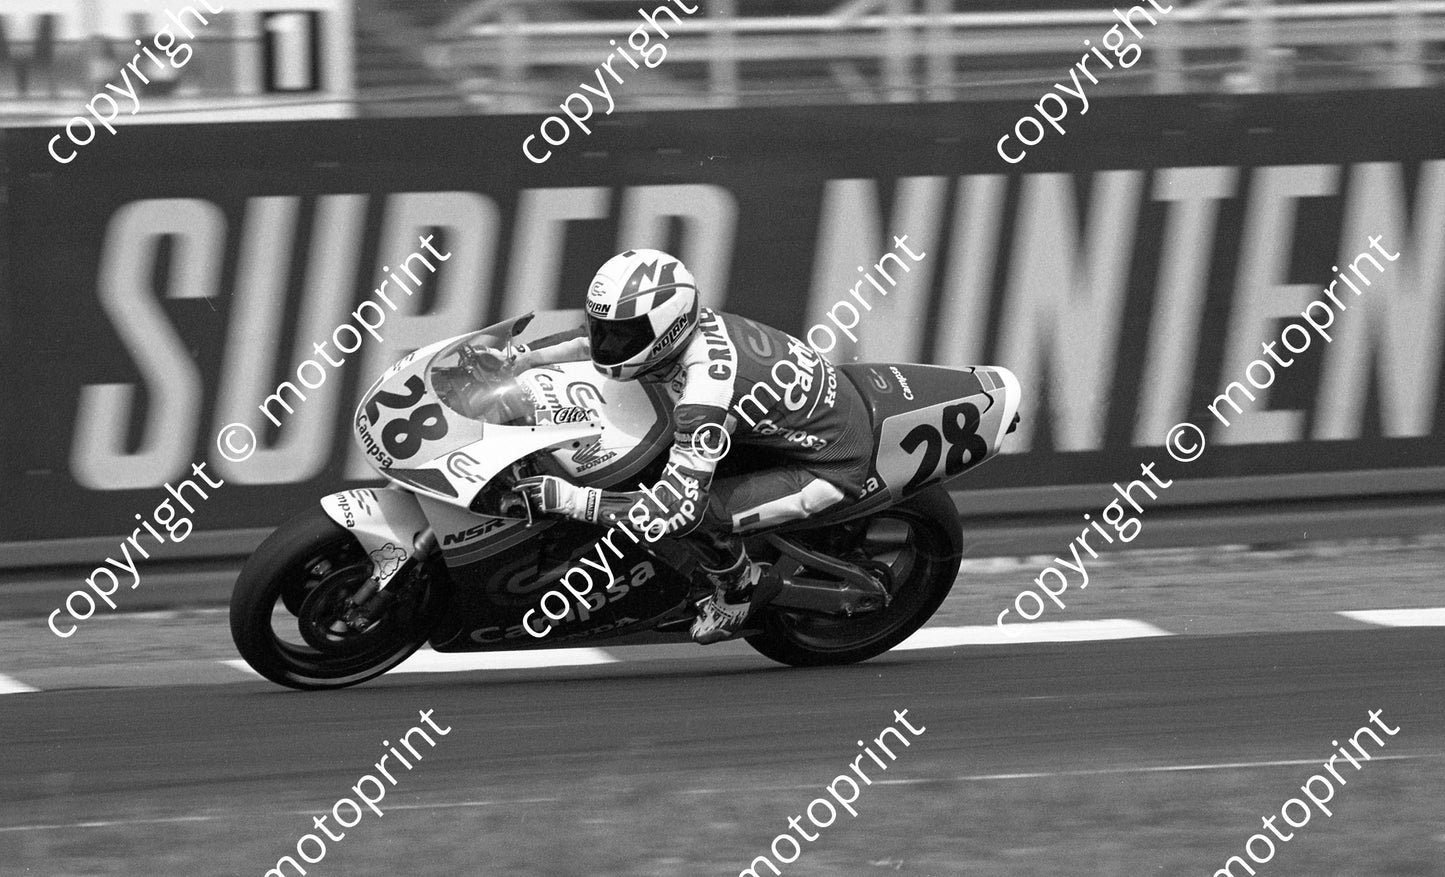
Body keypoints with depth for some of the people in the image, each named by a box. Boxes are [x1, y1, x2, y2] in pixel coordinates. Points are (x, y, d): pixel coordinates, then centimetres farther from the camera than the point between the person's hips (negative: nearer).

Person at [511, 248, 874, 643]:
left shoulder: (707, 388, -36)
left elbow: (679, 509, -38)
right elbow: (589, 339, 13)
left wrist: (571, 499, -37)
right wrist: (516, 358, 7)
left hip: (830, 464, -9)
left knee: (691, 513, -20)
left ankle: (741, 587, 11)